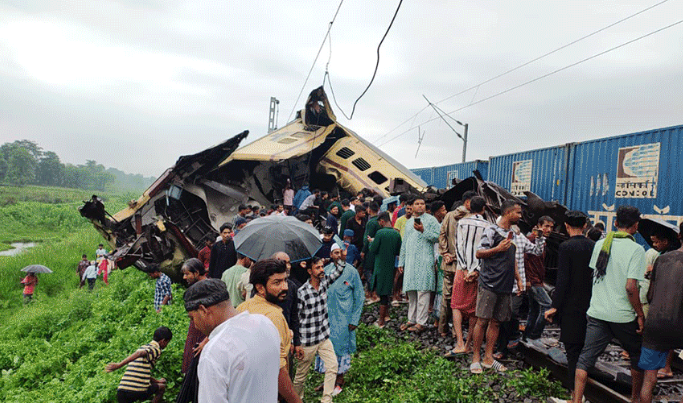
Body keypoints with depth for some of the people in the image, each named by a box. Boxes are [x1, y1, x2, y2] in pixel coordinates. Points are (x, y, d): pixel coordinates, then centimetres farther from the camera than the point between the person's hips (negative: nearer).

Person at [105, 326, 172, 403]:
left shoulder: (144, 347, 25)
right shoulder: (156, 349, -1)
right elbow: (139, 353, -22)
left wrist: (157, 381, 46)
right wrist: (120, 364, -30)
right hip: (139, 392, -6)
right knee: (162, 387, 20)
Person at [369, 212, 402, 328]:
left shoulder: (380, 233, -16)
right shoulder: (397, 234, 1)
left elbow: (373, 249, -11)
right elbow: (398, 252, 8)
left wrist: (372, 242, 7)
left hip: (381, 266, -5)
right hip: (391, 266, 5)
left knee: (382, 293, 0)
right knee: (386, 292, 18)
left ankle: (381, 321, 7)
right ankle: (386, 314, 25)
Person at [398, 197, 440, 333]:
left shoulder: (431, 220, 2)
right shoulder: (408, 222, 20)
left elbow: (438, 237, -9)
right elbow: (404, 243, 23)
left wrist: (423, 230, -18)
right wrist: (401, 262, 20)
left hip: (424, 261, -6)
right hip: (410, 262, 6)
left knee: (422, 291, -7)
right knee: (411, 291, 9)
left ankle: (421, 322, -1)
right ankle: (412, 319, 19)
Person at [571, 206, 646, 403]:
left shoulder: (600, 244, 4)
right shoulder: (636, 249, -12)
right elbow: (630, 287, -18)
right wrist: (640, 314, -8)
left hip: (596, 312, 4)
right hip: (623, 315, -3)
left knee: (585, 357, 5)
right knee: (638, 356, 21)